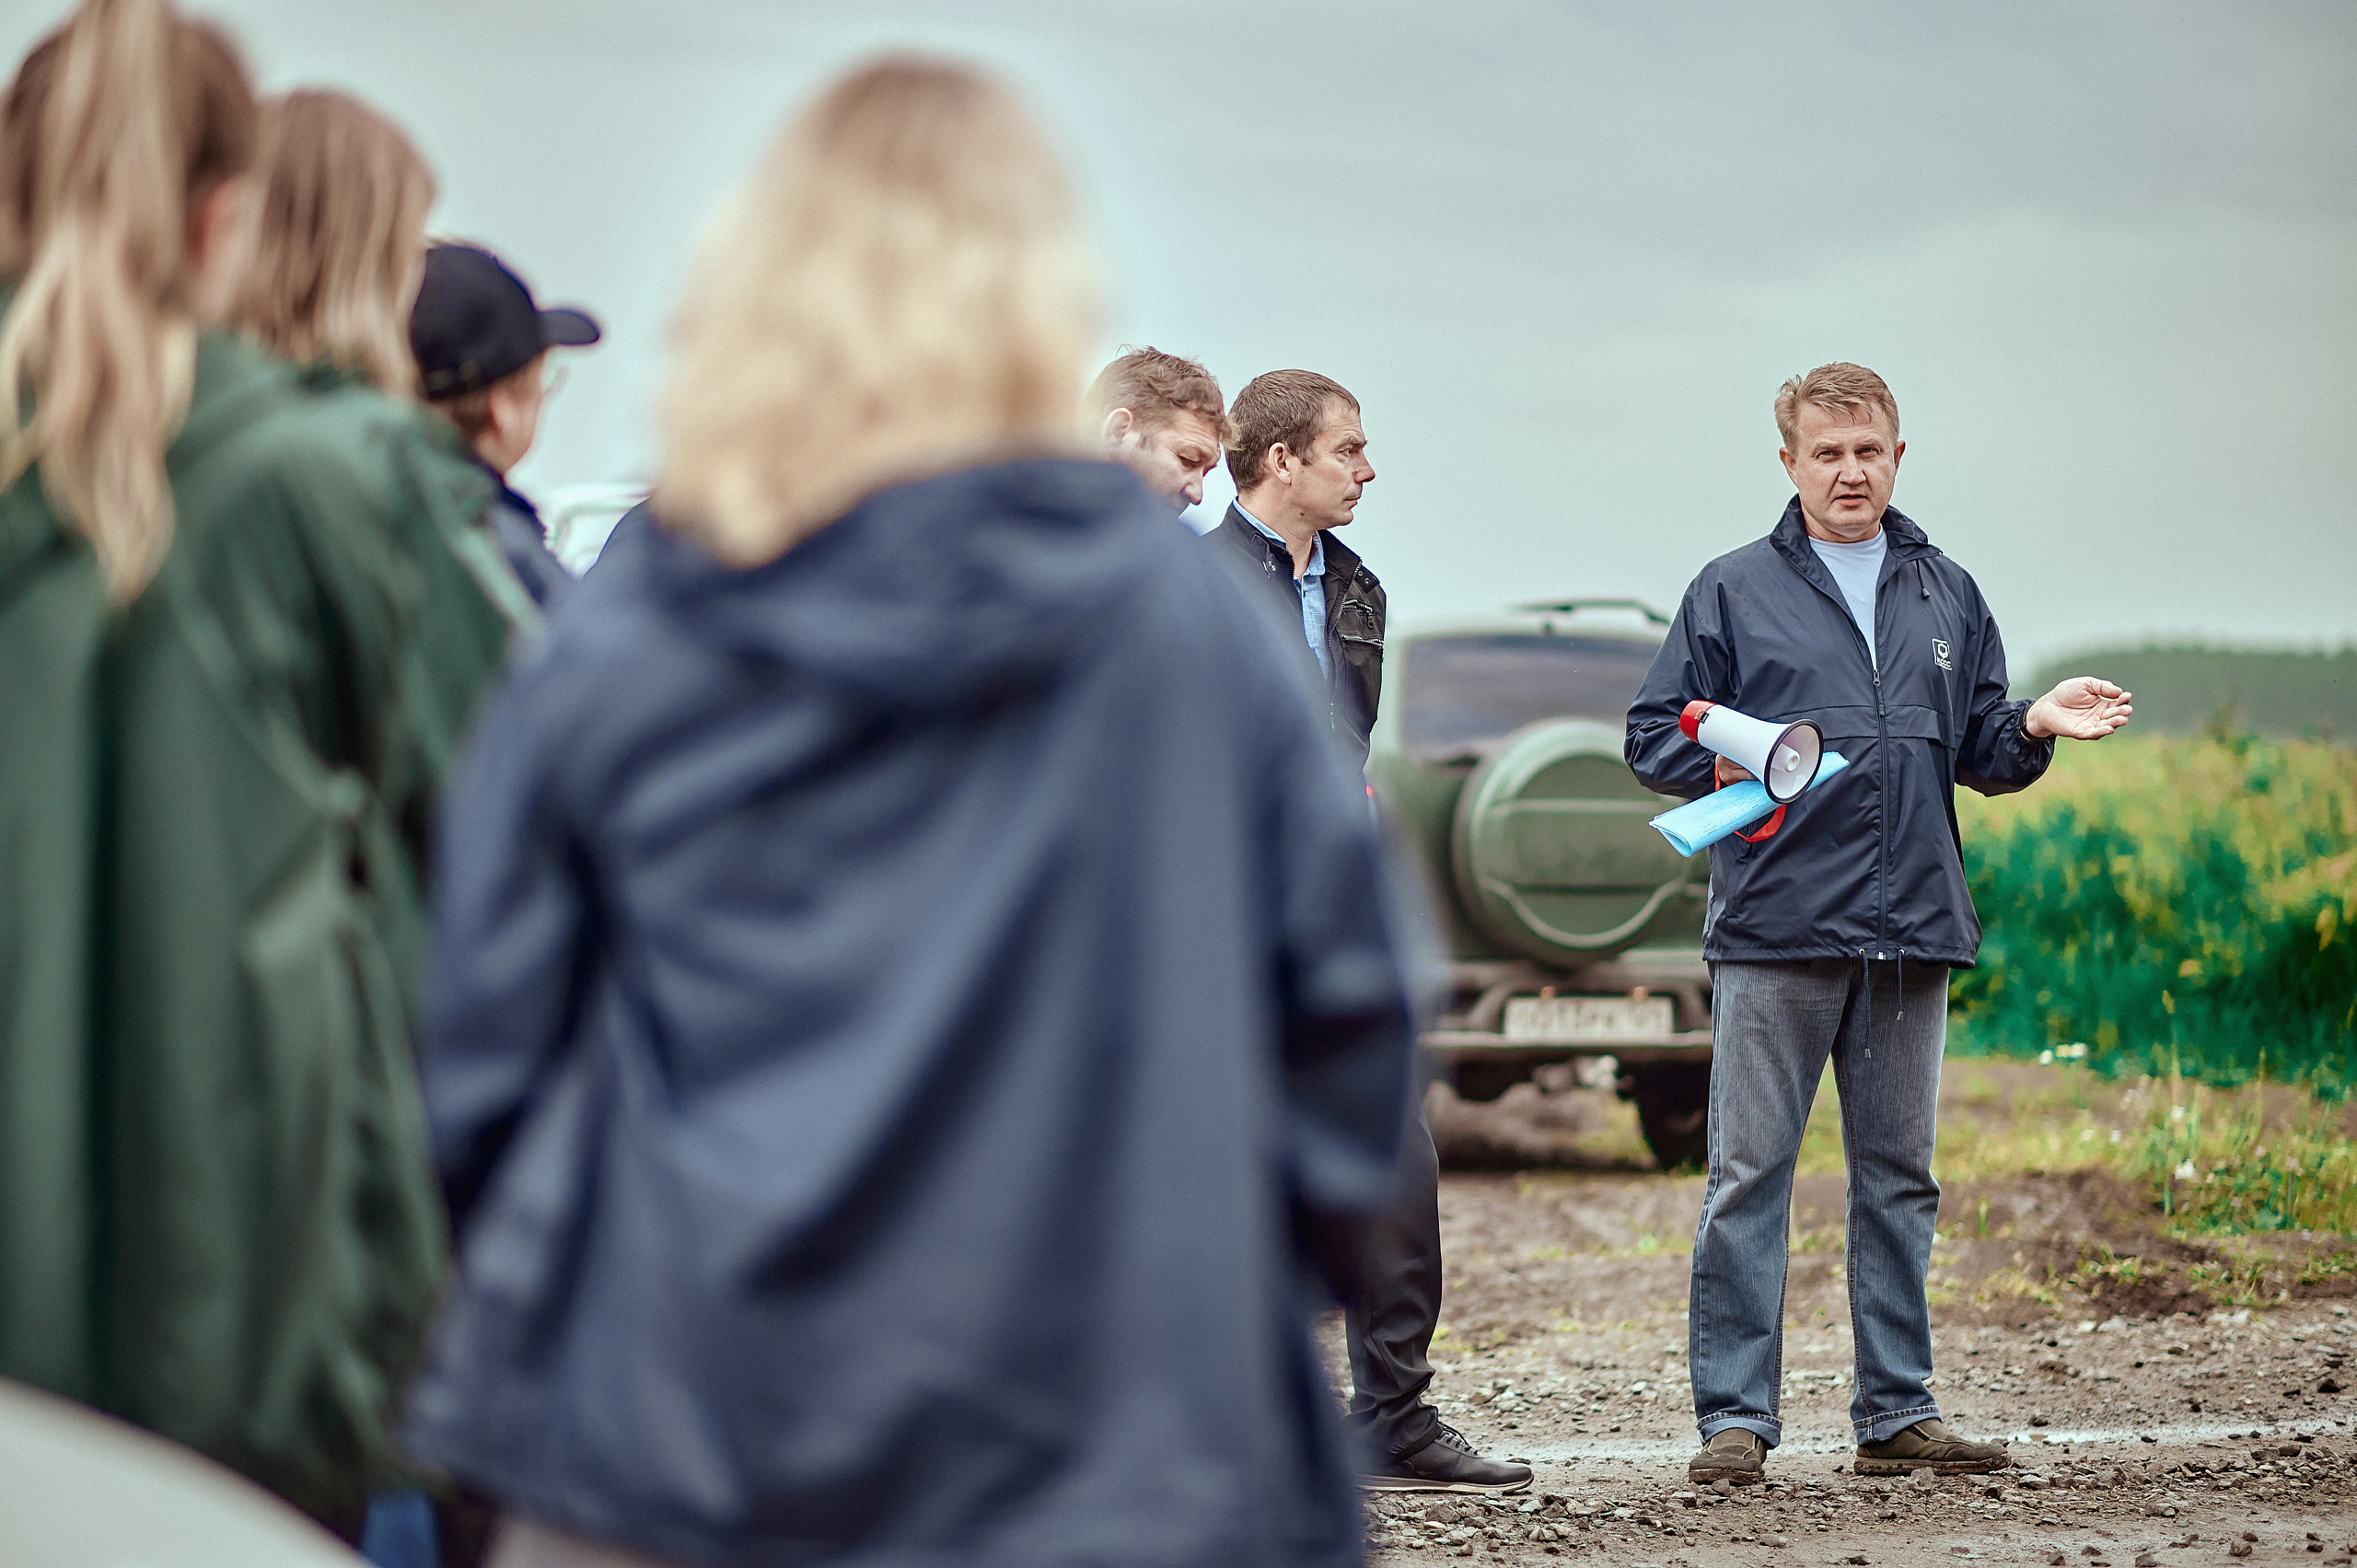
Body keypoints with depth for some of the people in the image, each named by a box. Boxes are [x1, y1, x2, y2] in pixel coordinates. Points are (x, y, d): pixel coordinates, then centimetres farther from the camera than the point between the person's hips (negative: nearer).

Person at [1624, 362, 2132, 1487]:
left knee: (1899, 1180, 9)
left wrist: (2034, 727, -4)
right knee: (1748, 1177, -5)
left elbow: (1980, 756, 16)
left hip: (1913, 929, 4)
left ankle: (1897, 1413, 15)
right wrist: (1731, 763, -16)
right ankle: (1734, 1417, -2)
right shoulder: (1734, 591, 4)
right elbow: (1653, 739, 3)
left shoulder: (1947, 596, 15)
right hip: (1775, 929, -4)